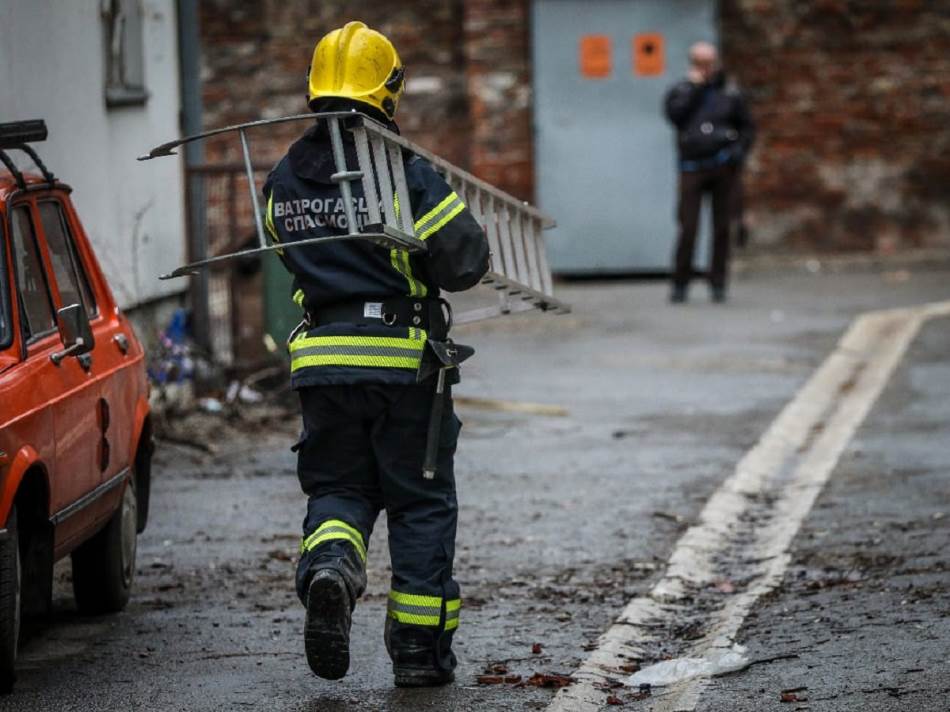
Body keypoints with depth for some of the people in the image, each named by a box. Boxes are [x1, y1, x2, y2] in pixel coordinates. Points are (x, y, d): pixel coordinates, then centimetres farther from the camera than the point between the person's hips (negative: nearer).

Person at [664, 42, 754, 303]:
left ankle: (718, 283, 10)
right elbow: (675, 114, -11)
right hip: (693, 167, -1)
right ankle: (680, 283, 1)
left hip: (723, 165, 1)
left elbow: (747, 127, 16)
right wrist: (694, 86, -7)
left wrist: (739, 149, -2)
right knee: (688, 227, -8)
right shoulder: (681, 91, 9)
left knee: (721, 227, 2)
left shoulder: (730, 93, 11)